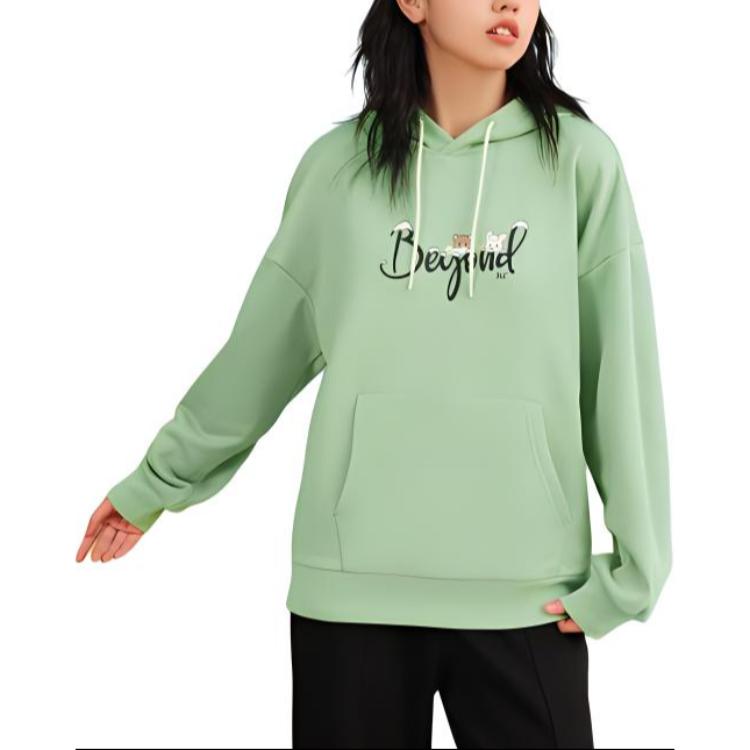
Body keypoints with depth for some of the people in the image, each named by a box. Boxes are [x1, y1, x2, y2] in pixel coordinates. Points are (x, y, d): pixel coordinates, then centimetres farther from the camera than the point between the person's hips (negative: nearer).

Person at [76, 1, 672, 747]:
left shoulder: (580, 160, -2)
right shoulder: (338, 164, 2)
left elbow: (622, 375, -2)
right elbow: (259, 351, 12)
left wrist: (631, 566, -4)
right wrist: (153, 483, 18)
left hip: (527, 593, -1)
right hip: (352, 583, 1)